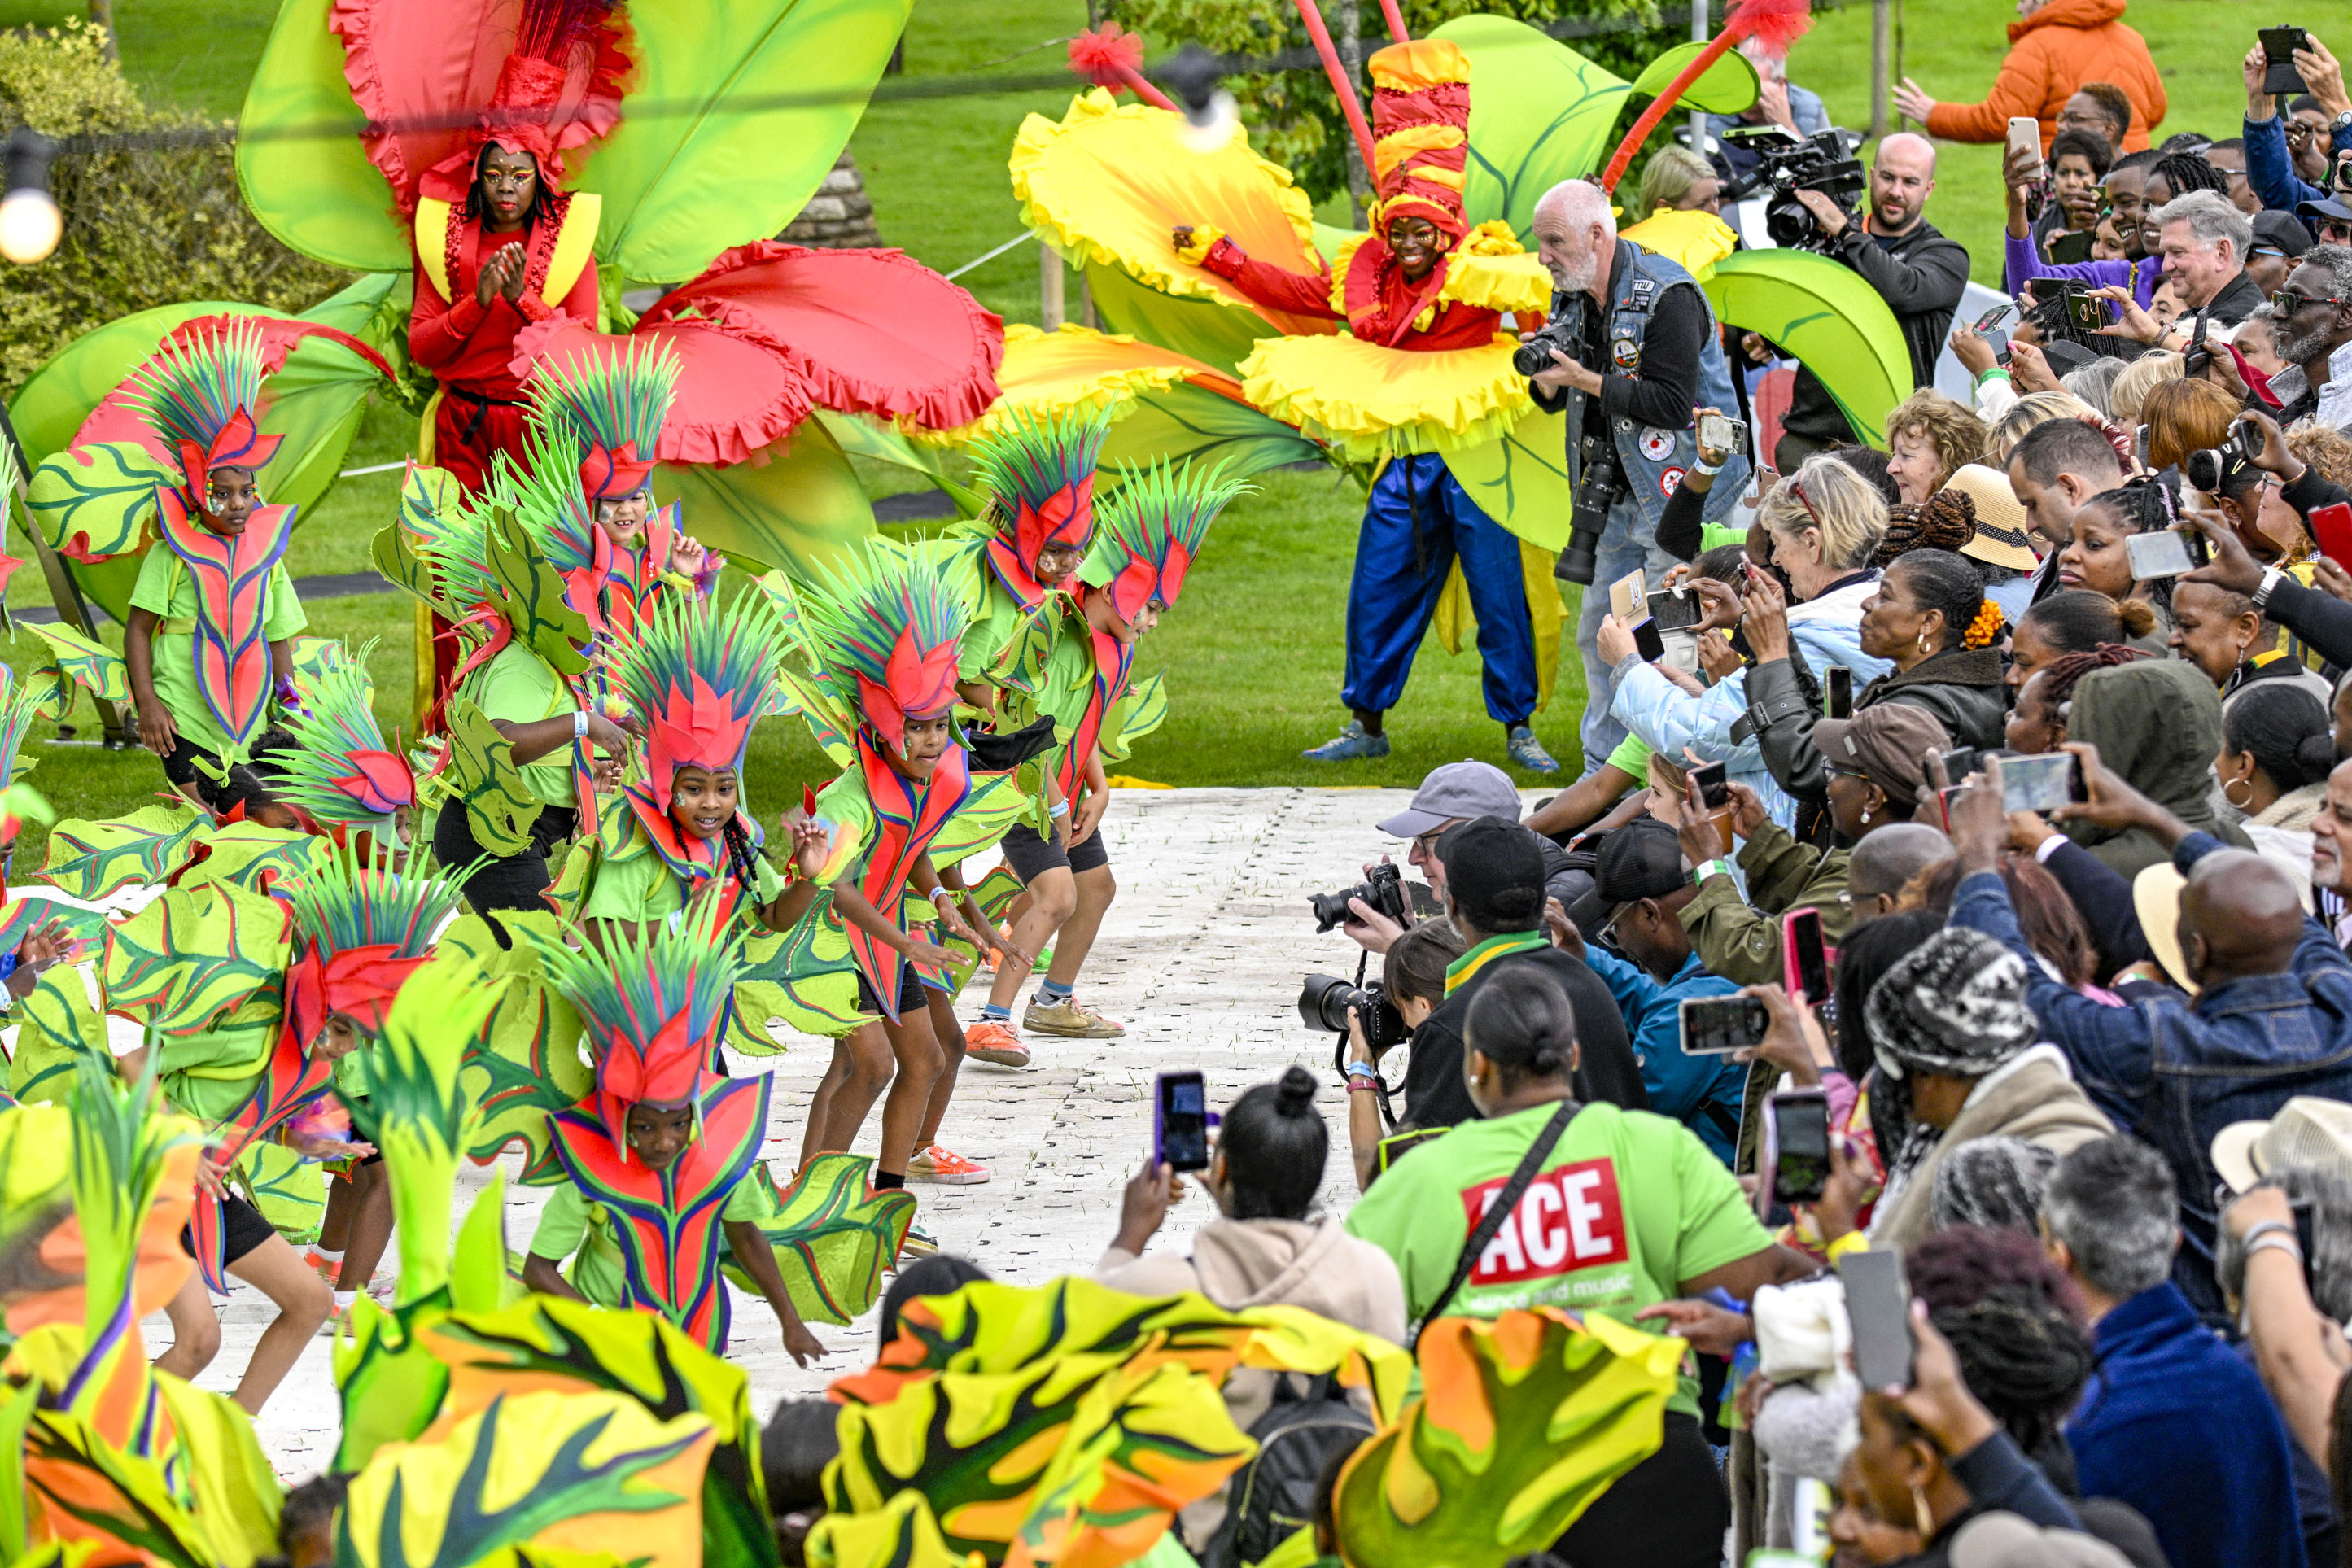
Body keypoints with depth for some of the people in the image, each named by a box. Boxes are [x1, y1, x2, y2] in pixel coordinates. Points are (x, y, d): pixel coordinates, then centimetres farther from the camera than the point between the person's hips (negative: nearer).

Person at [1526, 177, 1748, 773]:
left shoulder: (1667, 295, -18)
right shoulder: (1572, 298, 8)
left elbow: (1671, 403, -25)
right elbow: (1559, 398, 15)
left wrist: (1586, 380, -22)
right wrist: (1547, 381, -9)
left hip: (1684, 493, -8)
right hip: (1618, 495, 9)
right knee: (1599, 633, 11)